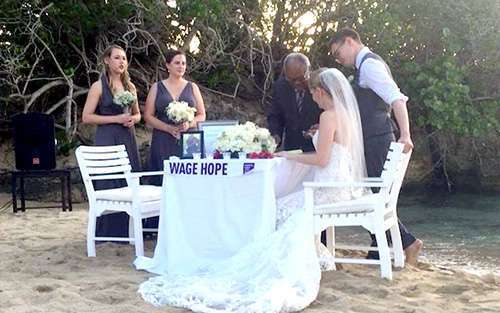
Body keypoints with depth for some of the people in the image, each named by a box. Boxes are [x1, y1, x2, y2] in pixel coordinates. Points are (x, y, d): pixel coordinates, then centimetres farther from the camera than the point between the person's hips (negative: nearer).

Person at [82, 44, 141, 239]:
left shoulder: (130, 86, 12)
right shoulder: (98, 86, -3)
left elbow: (137, 113, 23)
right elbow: (86, 117, -8)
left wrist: (133, 119, -1)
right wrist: (116, 118, -14)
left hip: (128, 139, 5)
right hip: (107, 140, -5)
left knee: (129, 183, 5)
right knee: (108, 185, -4)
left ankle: (127, 229, 14)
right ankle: (107, 231, 4)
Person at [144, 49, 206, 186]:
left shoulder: (192, 87, 12)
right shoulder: (157, 87, 9)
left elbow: (202, 115, 10)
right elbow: (148, 116, 3)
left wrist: (189, 124, -11)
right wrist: (169, 128, -11)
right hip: (163, 142, -1)